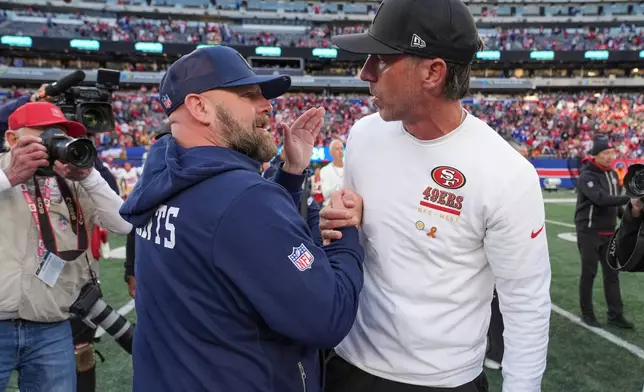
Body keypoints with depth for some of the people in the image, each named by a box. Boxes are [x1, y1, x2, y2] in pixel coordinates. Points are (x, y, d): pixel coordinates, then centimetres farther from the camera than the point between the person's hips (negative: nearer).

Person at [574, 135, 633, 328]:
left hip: (609, 232, 7)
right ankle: (587, 313, 14)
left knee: (612, 273, 9)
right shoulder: (587, 176, -16)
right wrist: (629, 198, -37)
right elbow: (601, 199, -30)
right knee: (588, 273, 2)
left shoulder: (613, 174, 10)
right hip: (589, 232, -7)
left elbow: (613, 200, 18)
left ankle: (615, 315, 16)